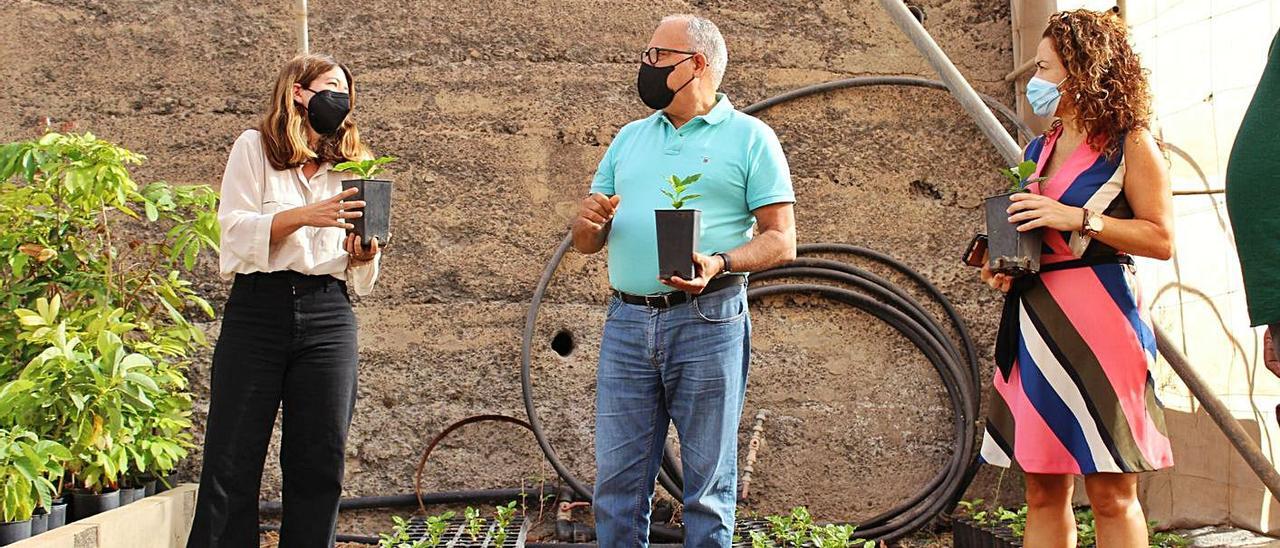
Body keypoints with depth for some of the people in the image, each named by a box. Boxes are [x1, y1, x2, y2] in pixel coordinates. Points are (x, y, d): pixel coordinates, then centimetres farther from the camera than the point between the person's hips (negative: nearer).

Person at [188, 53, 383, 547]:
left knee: (320, 465, 1)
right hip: (258, 311, -3)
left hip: (328, 319, 3)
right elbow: (236, 229, -5)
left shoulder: (351, 164, 17)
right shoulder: (254, 148, 8)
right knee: (232, 465, -4)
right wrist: (304, 215, -18)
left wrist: (363, 256, -6)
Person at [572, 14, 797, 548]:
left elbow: (781, 241, -3)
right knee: (616, 480, 6)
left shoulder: (749, 137, 3)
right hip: (626, 321, 5)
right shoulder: (630, 137, 19)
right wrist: (588, 223, -4)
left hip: (706, 322, -4)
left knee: (708, 484, 3)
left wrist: (721, 263, -21)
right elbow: (586, 243, 20)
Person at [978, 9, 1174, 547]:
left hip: (1099, 320, -6)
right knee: (1043, 489, 6)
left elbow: (1161, 239, -7)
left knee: (1111, 494, -3)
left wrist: (1079, 218, -15)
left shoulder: (1129, 144, -1)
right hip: (1034, 321, 6)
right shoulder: (1038, 149, 17)